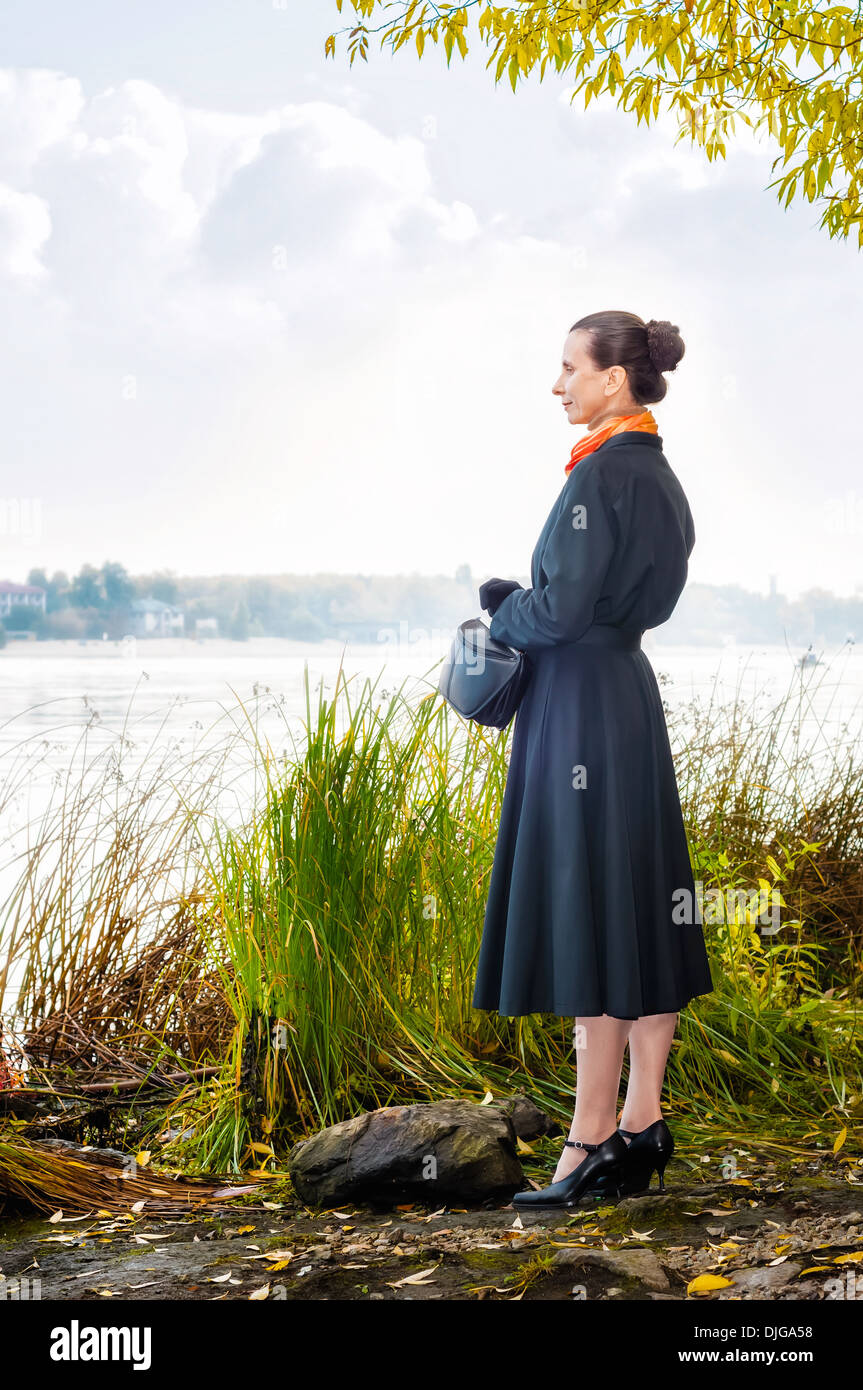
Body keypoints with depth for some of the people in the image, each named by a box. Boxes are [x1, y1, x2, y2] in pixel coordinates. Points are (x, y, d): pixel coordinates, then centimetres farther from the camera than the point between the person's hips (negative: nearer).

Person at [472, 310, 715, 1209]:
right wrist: (515, 601, 10)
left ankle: (592, 1138, -1)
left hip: (583, 707, -10)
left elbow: (561, 610, -20)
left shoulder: (602, 475, -15)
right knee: (638, 913, 10)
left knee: (589, 910, -6)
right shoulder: (659, 476, 14)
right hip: (630, 695, 10)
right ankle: (643, 1125, 16)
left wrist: (502, 611, 1)